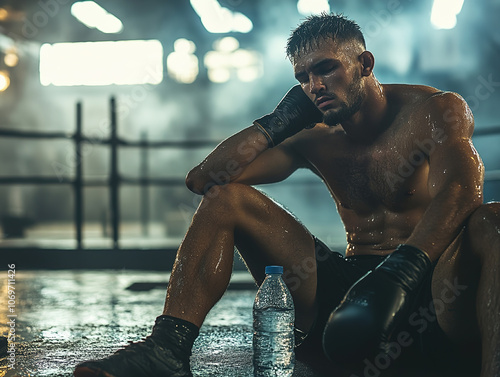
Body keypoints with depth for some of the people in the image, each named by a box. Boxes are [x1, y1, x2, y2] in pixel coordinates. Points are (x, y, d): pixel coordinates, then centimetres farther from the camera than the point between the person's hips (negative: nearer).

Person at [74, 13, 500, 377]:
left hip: (438, 291, -4)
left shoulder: (437, 110, -2)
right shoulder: (315, 140, 11)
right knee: (224, 198, -2)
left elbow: (459, 190, -25)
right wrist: (281, 120, 2)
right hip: (344, 290, 5)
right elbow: (203, 178, 6)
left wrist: (403, 271, -40)